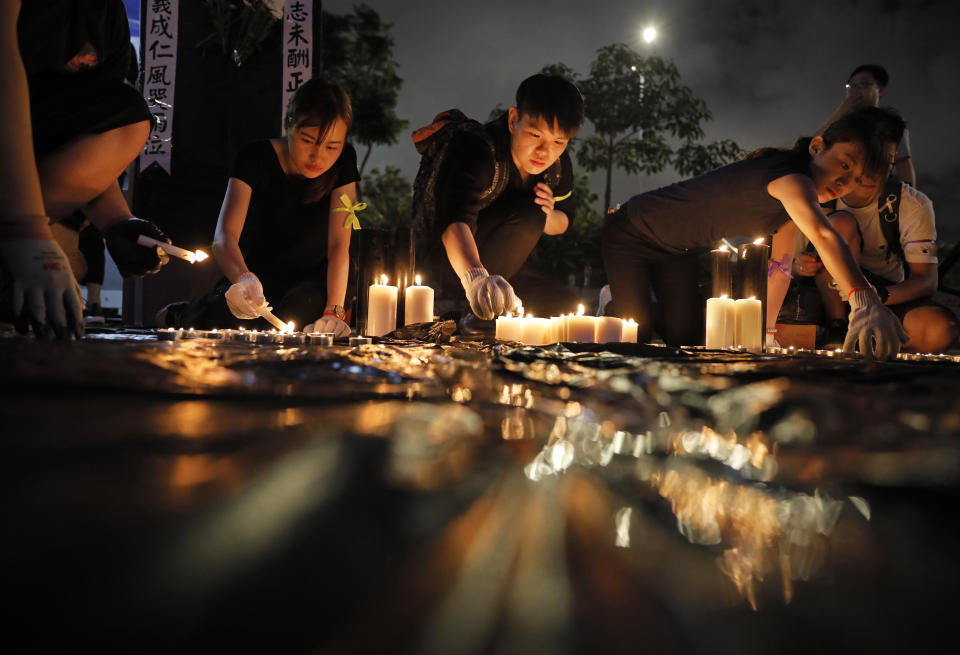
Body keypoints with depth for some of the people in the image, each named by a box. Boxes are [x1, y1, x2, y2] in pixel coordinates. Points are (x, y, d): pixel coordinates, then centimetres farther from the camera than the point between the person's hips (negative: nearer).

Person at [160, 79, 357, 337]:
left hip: (313, 278, 0)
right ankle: (184, 314, 12)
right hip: (257, 274, 0)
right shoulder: (257, 158, -18)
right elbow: (224, 235, -28)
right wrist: (243, 278, -50)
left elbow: (339, 243, -19)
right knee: (212, 319, -28)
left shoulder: (344, 161, -14)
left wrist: (334, 310, -33)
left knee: (300, 312, -35)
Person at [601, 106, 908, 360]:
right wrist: (864, 299, -69)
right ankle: (612, 297, 26)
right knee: (635, 334, -7)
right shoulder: (791, 177, -36)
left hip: (677, 249, 9)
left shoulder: (792, 198, -5)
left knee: (684, 336, 5)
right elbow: (822, 234, -55)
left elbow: (779, 264, -2)